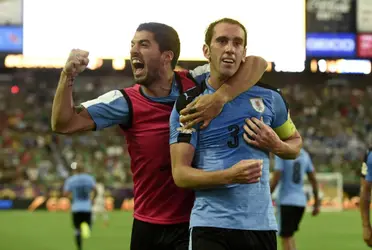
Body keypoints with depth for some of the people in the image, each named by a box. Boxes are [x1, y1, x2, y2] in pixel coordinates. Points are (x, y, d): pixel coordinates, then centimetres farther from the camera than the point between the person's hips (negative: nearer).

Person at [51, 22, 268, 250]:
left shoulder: (196, 85, -6)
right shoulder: (125, 102, -3)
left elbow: (257, 63, -14)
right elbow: (64, 124, -6)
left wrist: (221, 96, -29)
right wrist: (68, 76, -20)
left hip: (195, 223, -2)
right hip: (148, 226, 2)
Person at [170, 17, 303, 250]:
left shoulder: (268, 97, 8)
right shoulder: (188, 105, 0)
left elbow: (295, 142, 23)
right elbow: (180, 173, -5)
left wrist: (276, 145, -2)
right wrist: (228, 176, -22)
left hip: (261, 223, 3)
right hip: (210, 223, -3)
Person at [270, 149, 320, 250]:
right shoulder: (304, 154, 10)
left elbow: (275, 178, -15)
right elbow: (313, 179, 12)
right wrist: (316, 203, 19)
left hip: (286, 201, -6)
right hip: (301, 201, 6)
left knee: (286, 237, -2)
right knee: (289, 235, 20)